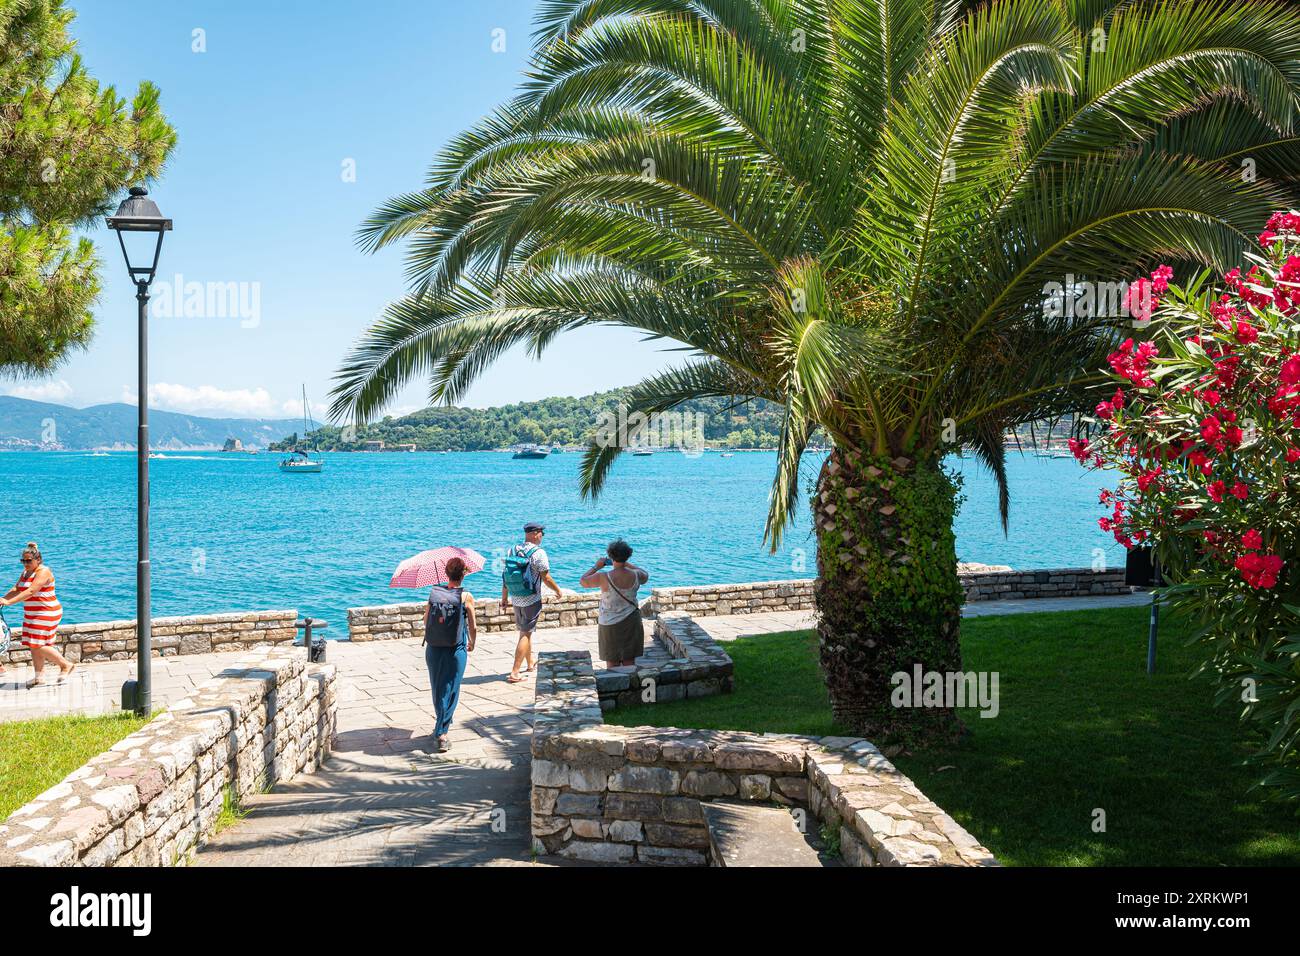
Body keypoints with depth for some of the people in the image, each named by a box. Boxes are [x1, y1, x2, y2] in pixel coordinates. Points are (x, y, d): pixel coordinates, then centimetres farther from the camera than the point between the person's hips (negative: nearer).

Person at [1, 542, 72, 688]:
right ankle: (38, 678, 15)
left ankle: (66, 665, 3)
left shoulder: (43, 572, -17)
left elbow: (31, 591, -27)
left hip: (46, 614, -9)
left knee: (39, 646, -11)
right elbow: (17, 589, 8)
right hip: (32, 614, 9)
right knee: (33, 646, 8)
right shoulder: (26, 572, 12)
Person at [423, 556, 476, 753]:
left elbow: (426, 620, 8)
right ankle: (441, 732, -1)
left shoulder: (433, 592, -3)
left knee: (437, 688, 19)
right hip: (456, 650, -3)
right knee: (450, 690, 5)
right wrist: (472, 644, 15)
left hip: (433, 649, 3)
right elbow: (473, 627, -4)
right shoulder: (466, 597, -11)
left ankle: (442, 721, 37)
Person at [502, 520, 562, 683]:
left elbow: (505, 576, 8)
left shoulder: (512, 550, 3)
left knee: (524, 631, 22)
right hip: (531, 600, -7)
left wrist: (504, 598, 15)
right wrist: (557, 590, 3)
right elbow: (546, 578, -15)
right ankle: (514, 672, -7)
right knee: (526, 634, -2)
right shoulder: (538, 553, -16)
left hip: (515, 599, 7)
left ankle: (530, 663, 41)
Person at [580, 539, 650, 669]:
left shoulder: (604, 578, -20)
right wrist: (627, 564, 17)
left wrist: (596, 567, 6)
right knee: (630, 661, 12)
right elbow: (646, 576, 16)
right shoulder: (635, 576, -9)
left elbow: (583, 582, -3)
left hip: (610, 625, -3)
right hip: (631, 623, 3)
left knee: (612, 662, 9)